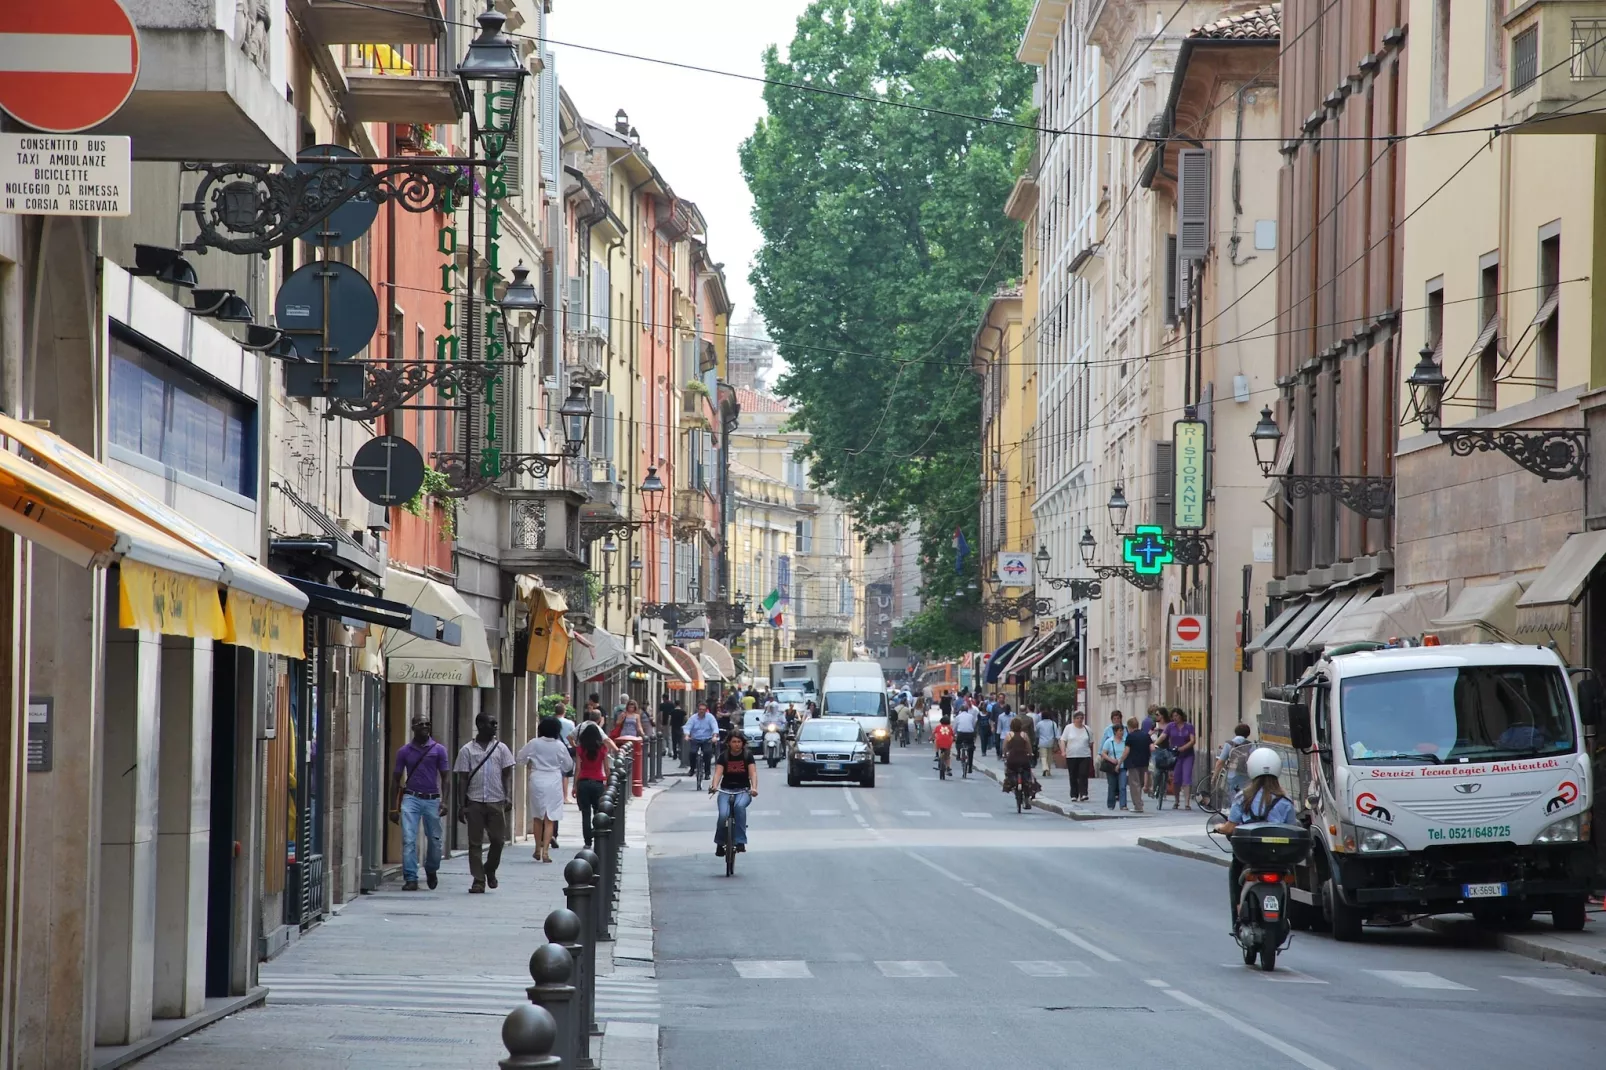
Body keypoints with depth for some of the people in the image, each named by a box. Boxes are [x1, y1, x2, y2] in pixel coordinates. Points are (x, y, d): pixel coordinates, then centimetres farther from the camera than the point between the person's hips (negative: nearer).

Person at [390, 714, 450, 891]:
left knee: (435, 840, 9)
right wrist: (394, 807, 5)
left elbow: (445, 777, 4)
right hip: (411, 798, 0)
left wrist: (444, 801, -8)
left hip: (432, 799, 0)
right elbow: (396, 779, 10)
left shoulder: (438, 750, 4)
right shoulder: (404, 751, 5)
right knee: (409, 840, -11)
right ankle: (410, 879, -10)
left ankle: (431, 871, 34)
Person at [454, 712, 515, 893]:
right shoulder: (467, 750, 5)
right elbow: (462, 779, 4)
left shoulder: (501, 748, 9)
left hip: (496, 802, 1)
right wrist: (461, 805, -2)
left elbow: (507, 775, 7)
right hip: (475, 802, -1)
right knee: (475, 842, -1)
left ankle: (490, 870, 24)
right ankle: (478, 880, 4)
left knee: (498, 840, -1)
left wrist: (508, 797, -6)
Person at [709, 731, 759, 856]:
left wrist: (754, 788, -33)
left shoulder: (747, 756, -1)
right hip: (726, 790, 1)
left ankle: (740, 841, -30)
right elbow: (718, 773, -13)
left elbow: (753, 773, -13)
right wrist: (714, 786, -34)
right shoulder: (723, 756, 1)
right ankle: (720, 843, 1)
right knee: (723, 814, -25)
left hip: (743, 790, -1)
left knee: (739, 806, -35)